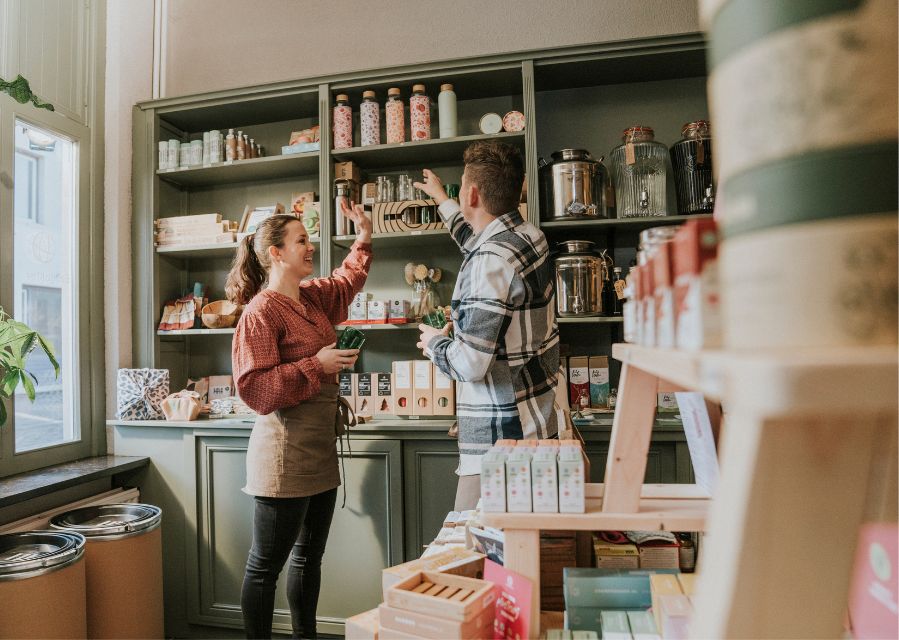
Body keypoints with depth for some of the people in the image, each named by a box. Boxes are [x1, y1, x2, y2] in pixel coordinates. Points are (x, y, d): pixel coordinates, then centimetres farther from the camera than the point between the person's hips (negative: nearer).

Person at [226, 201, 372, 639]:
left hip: (321, 450, 9)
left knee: (309, 556, 21)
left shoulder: (313, 297, 10)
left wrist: (364, 240, 20)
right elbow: (253, 389, -20)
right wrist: (316, 364, -21)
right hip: (285, 456, -9)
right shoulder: (261, 312, -14)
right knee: (266, 565, 6)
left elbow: (348, 280, 32)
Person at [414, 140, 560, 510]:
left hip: (500, 440, -9)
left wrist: (434, 343, -1)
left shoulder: (490, 262, -21)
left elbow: (470, 364, -23)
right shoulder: (529, 235, 7)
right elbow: (478, 239, 31)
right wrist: (441, 199, 44)